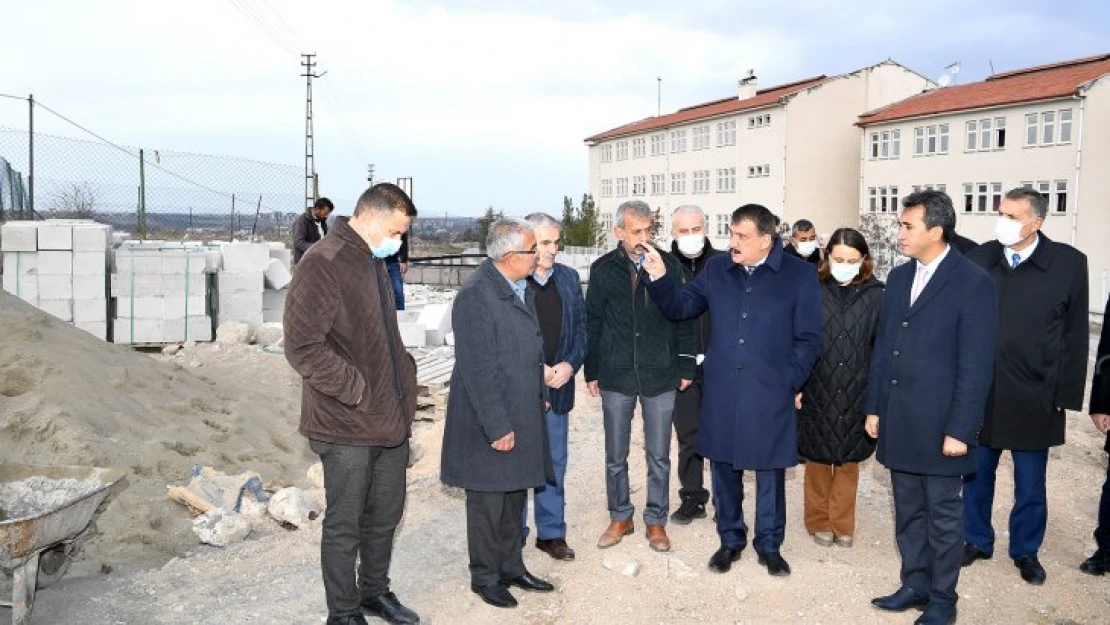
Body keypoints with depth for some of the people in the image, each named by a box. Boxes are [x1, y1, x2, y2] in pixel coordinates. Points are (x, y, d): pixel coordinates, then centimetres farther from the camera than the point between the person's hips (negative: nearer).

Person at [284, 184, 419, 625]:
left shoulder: (374, 262, 12)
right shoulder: (323, 263, -16)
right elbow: (301, 346, -22)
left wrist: (403, 374, 9)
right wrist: (357, 390, -18)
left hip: (391, 418, 8)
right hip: (348, 423, -8)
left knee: (385, 516, 20)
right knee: (345, 526, 8)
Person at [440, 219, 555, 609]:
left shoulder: (522, 287, 6)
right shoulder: (475, 295, -21)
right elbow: (478, 369, -22)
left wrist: (541, 395, 18)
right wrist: (498, 427, -20)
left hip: (523, 415, 8)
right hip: (489, 420, -8)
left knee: (515, 496, 19)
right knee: (488, 502, 7)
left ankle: (511, 567, 35)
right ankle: (485, 577, 25)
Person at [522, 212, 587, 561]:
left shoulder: (568, 278, 7)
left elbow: (581, 327, 9)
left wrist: (571, 364, -7)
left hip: (557, 387, 4)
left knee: (554, 463, 13)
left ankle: (551, 532, 27)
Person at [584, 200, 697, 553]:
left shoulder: (669, 265, -2)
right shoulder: (603, 270, -1)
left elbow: (683, 319, 3)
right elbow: (592, 323, 5)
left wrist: (686, 367, 1)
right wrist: (592, 372, 4)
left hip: (660, 376, 0)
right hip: (616, 377, 1)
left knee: (658, 455, 9)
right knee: (615, 456, 11)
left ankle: (656, 520, 24)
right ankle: (620, 518, 28)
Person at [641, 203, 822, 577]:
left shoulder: (800, 275, -4)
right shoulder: (716, 270, 4)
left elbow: (808, 339, -1)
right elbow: (679, 308, 9)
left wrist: (791, 381, -7)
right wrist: (659, 279, -7)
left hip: (771, 395, -2)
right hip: (721, 393, 3)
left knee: (770, 473, 10)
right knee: (724, 470, 13)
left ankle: (769, 545, 28)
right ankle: (730, 540, 31)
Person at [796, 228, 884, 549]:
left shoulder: (875, 296, -5)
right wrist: (795, 386, -3)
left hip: (855, 394, 0)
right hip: (816, 392, 0)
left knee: (848, 458, 13)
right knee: (817, 457, 12)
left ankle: (842, 523, 29)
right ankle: (819, 521, 28)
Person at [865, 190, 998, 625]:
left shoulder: (973, 283, -11)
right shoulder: (898, 277, 9)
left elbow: (976, 365, -13)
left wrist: (960, 430, -14)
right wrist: (873, 408, 10)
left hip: (939, 424, -6)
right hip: (897, 421, 6)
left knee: (943, 515, 8)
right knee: (908, 511, 16)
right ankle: (915, 584, 30)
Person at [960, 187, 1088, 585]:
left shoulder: (1069, 263, -6)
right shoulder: (979, 258, -3)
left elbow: (1075, 335, -3)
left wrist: (1066, 394, -4)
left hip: (1034, 398, -1)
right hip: (979, 394, 1)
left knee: (1030, 484, 14)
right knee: (976, 476, 14)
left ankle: (1026, 551, 33)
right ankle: (977, 541, 33)